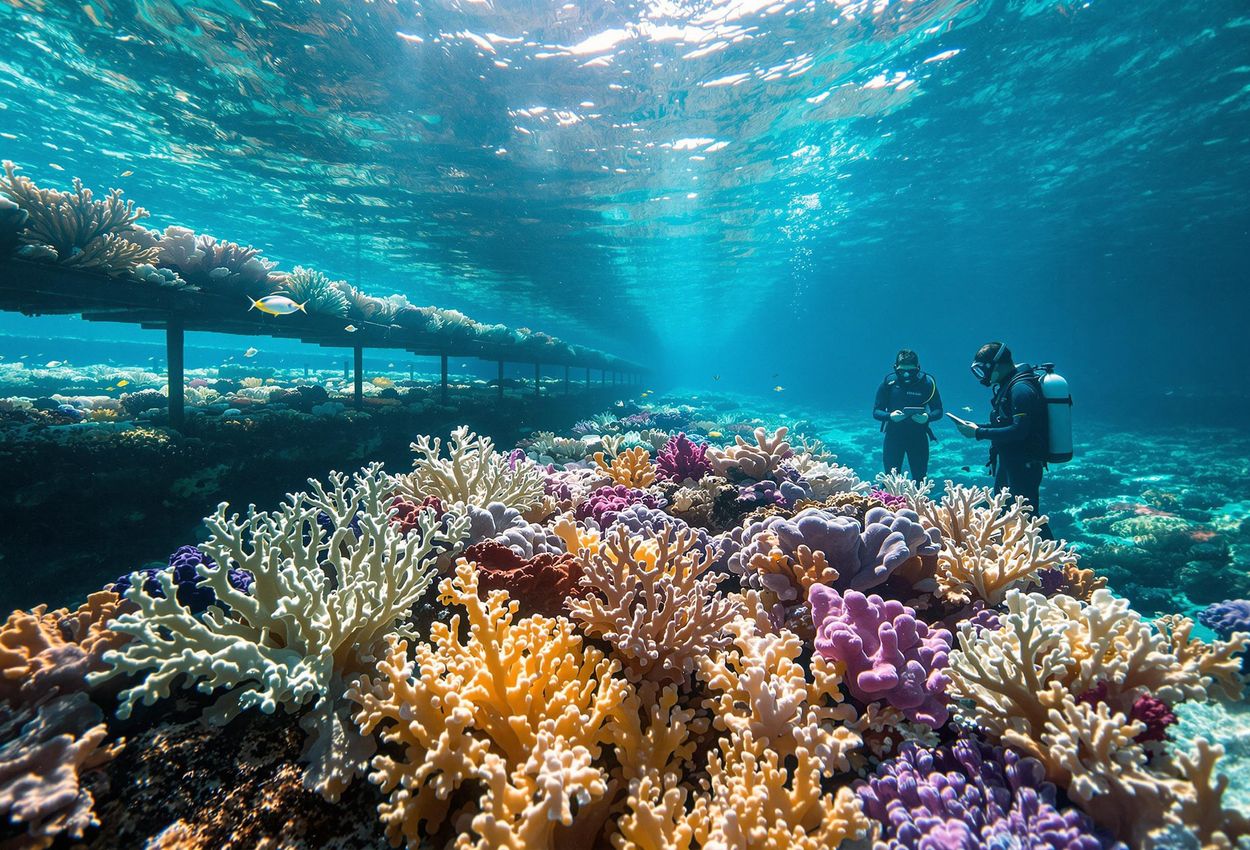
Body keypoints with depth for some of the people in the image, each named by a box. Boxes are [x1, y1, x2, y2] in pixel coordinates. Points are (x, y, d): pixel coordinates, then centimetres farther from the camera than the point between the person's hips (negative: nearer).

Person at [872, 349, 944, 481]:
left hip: (918, 436, 0)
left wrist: (927, 417, -25)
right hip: (893, 435, 0)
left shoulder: (927, 382, -7)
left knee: (920, 479, 7)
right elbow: (876, 412, -6)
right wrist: (890, 416, -27)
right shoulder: (889, 382, -6)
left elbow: (938, 411, -3)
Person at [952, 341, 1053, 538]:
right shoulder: (1007, 385, 10)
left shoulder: (1021, 389, -21)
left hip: (1024, 464, -11)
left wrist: (978, 433, -24)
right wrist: (977, 427, 3)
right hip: (1009, 460, 11)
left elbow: (1018, 430, -28)